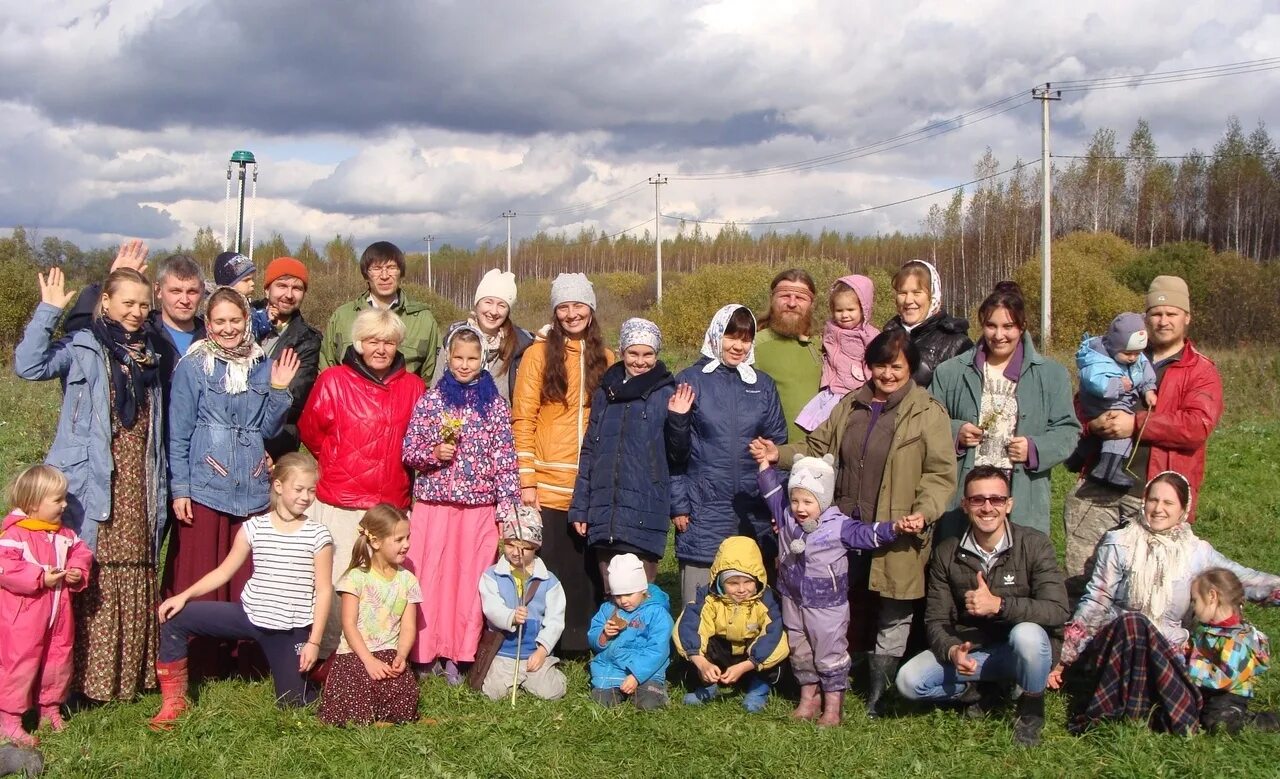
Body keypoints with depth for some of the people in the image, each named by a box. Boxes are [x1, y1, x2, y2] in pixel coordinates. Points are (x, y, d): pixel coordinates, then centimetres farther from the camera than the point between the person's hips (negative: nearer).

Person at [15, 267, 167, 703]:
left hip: (137, 485, 5)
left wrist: (161, 486, 14)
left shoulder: (148, 353, 16)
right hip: (92, 482, -5)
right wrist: (48, 311, -20)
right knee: (91, 580, -6)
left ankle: (131, 671, 17)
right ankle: (89, 675, 2)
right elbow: (28, 366, -20)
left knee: (135, 580, 7)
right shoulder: (84, 348, -2)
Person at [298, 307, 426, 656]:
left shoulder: (413, 387, 7)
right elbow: (310, 431, 7)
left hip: (392, 506, 3)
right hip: (339, 506, -3)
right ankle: (329, 659, 11)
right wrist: (338, 463, 10)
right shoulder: (333, 381, -1)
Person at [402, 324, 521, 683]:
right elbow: (409, 451, 5)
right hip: (434, 504, 0)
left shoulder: (495, 404, 3)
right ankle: (427, 650, 13)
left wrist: (507, 508, -4)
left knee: (469, 579, 3)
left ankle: (457, 652, 13)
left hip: (479, 508, 0)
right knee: (430, 577, 2)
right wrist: (434, 453, -15)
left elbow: (505, 459, 1)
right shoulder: (430, 400, 3)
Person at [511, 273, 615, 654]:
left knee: (590, 565, 6)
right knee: (552, 565, 1)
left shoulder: (605, 359, 12)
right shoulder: (539, 354, 0)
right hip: (549, 484, -3)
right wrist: (526, 480, -10)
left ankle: (585, 639, 18)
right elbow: (523, 420, -3)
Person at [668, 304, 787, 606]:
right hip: (704, 512, -3)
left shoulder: (763, 385, 10)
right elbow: (674, 452, 1)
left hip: (754, 514, 3)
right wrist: (678, 505, -8)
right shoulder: (691, 380, 1)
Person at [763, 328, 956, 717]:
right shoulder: (850, 406, 12)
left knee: (893, 617, 7)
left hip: (897, 536, -4)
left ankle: (877, 696, 21)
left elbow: (941, 474, -8)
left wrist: (925, 512, -24)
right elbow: (818, 449, 15)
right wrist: (780, 454, -1)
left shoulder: (928, 413, -5)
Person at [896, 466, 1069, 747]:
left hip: (1021, 651, -2)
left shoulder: (1035, 545, -13)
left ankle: (1031, 707, -7)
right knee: (909, 680, -21)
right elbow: (935, 620, -5)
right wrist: (952, 651, -27)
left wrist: (998, 605, -34)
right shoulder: (946, 554, -4)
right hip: (968, 652, 2)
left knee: (1026, 633, -37)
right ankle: (978, 691, 7)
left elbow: (1058, 611, -23)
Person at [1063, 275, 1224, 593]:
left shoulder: (1201, 372, 3)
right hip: (1098, 491, 4)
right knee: (1079, 578, 4)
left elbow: (1198, 425, -13)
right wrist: (1094, 423, -7)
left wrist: (1136, 424, -17)